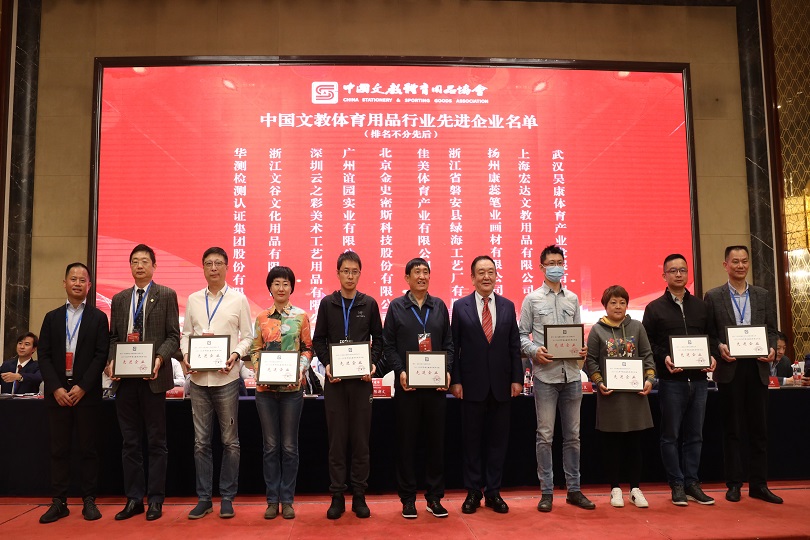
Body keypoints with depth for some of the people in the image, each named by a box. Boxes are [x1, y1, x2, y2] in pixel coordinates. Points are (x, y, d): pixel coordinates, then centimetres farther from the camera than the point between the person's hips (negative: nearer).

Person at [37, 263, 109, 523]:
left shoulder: (98, 317, 4)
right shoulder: (52, 317, 11)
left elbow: (101, 355, -3)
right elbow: (44, 355, 5)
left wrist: (82, 387, -12)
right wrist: (56, 388, -8)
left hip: (87, 393, -2)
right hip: (57, 392, 2)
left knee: (88, 449, 2)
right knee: (58, 449, 6)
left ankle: (89, 501, 9)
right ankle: (59, 502, 13)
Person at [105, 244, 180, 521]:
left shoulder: (166, 295, 2)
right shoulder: (119, 299, 15)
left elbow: (173, 336, -2)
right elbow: (113, 337, 15)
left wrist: (160, 358, -18)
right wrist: (111, 360, -4)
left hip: (152, 376, -4)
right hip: (124, 377, 4)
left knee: (156, 441, 3)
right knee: (130, 441, 9)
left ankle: (155, 499, 11)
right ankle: (134, 498, 18)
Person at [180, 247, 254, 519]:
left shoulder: (239, 299, 2)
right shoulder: (193, 300, 10)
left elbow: (247, 336, 2)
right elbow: (186, 333, 12)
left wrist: (236, 354, -16)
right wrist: (185, 355, -6)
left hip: (226, 378, -2)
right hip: (198, 378, 3)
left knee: (230, 440, 5)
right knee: (201, 442, 8)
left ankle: (227, 497, 16)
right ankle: (204, 498, 18)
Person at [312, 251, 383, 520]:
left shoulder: (369, 304, 5)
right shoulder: (327, 303, 5)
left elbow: (378, 339, 8)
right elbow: (318, 340, 5)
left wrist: (373, 364, -7)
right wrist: (327, 364, -10)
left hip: (362, 379, 0)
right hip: (334, 379, 0)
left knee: (361, 439, 5)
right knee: (336, 439, 4)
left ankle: (359, 495, 15)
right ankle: (337, 496, 13)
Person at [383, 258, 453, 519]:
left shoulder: (439, 306, 10)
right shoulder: (396, 306, 3)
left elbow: (448, 343, 9)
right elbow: (389, 345, 0)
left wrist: (447, 370, -5)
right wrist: (400, 371, -13)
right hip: (407, 385, -2)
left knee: (436, 440, 7)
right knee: (407, 441, 5)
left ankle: (434, 497, 18)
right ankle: (408, 498, 16)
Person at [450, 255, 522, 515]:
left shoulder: (508, 306, 6)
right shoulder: (460, 306, 0)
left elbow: (514, 346, 6)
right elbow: (454, 346, 0)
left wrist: (517, 379, 0)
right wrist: (455, 381, -6)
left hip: (501, 385, 2)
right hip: (472, 385, -2)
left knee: (498, 440, 8)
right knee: (472, 440, 7)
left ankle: (493, 492, 20)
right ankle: (473, 492, 19)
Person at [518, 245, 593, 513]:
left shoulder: (573, 299, 12)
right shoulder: (532, 299, 2)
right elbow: (522, 335, 1)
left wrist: (582, 350, -5)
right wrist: (534, 351, -17)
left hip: (571, 374, 4)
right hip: (545, 374, -3)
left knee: (572, 435, 10)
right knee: (545, 435, 1)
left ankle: (574, 489, 21)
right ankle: (546, 492, 11)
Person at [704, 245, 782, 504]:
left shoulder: (763, 295, 11)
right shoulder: (713, 296, 2)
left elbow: (772, 329, 11)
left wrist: (771, 349, -7)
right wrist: (719, 347, -16)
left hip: (757, 368, 3)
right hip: (729, 369, -2)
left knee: (759, 427, 6)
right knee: (732, 429, 5)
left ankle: (759, 484, 15)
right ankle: (734, 484, 12)